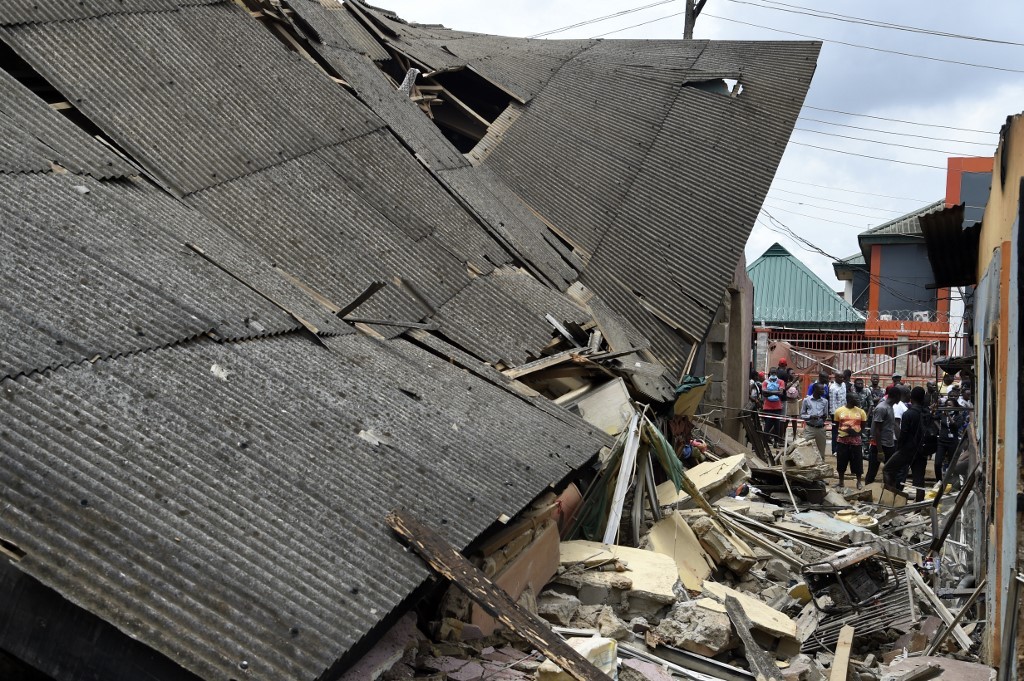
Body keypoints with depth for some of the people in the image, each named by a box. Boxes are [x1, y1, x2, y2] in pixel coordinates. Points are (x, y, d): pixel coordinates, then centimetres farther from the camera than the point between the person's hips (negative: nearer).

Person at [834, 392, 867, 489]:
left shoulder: (860, 411, 0)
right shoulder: (839, 411, -3)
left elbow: (863, 426, 7)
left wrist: (857, 432, -10)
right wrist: (844, 430, -11)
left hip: (856, 440, 1)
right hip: (843, 440, 0)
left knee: (857, 461, 6)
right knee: (842, 461, 8)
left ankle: (859, 481, 21)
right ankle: (841, 481, 22)